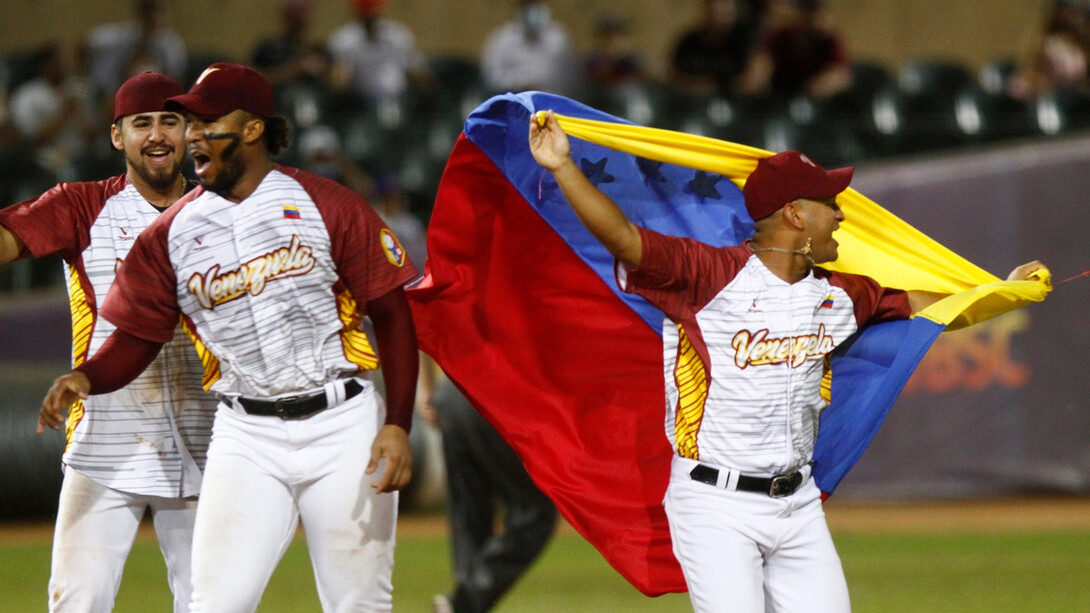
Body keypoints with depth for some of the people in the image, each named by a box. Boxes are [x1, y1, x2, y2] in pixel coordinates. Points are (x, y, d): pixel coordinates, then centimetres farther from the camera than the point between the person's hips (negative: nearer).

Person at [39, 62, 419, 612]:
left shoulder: (326, 205, -3)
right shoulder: (171, 233, 5)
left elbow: (391, 314, -2)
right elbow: (135, 336, 6)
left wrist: (398, 424, -11)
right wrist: (86, 377, -17)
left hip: (344, 425, -2)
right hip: (246, 437, 2)